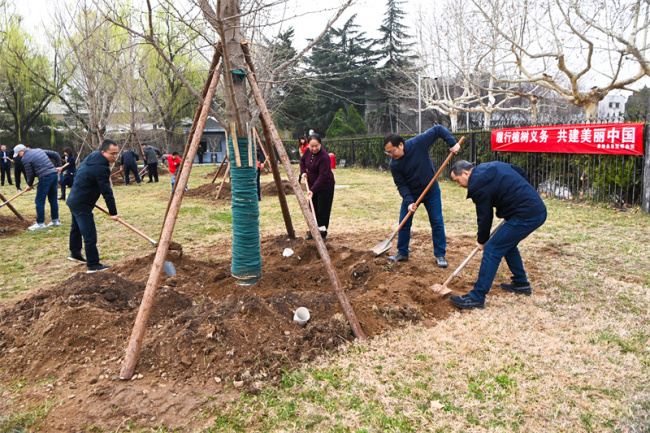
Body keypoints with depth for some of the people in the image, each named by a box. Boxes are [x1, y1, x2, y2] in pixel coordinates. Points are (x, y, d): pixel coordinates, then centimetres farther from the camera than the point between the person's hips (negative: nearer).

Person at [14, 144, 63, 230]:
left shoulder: (25, 159, -4)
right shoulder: (39, 150, 19)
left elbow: (30, 174, -2)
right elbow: (55, 154, 22)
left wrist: (29, 185, 14)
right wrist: (59, 166, 25)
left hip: (45, 177, -8)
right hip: (54, 174, 8)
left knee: (39, 201, 0)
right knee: (53, 199, 15)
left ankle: (40, 223, 3)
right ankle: (55, 220, 21)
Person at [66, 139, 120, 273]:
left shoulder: (91, 157, 6)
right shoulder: (101, 168, -25)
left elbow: (77, 175, 19)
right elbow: (107, 192, -23)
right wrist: (113, 213, -17)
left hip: (73, 200, 11)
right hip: (82, 205, -11)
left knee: (76, 228, 27)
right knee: (90, 235, -8)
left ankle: (75, 254, 46)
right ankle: (93, 265, -4)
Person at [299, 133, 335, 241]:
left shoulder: (324, 157, -27)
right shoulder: (308, 151, -4)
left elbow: (322, 176, -29)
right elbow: (302, 160, 18)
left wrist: (313, 190, -33)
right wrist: (303, 172, 2)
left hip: (325, 186, -7)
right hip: (312, 185, 8)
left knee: (323, 211, -3)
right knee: (313, 209, 13)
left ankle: (323, 235, 9)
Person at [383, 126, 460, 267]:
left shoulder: (419, 143, -24)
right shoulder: (394, 164, -19)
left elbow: (438, 130, -15)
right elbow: (401, 184, -15)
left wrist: (452, 143, -26)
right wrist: (409, 201, -26)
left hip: (431, 192, -1)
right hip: (410, 194, 1)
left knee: (437, 223, 2)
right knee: (404, 223, 3)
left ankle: (440, 255, 13)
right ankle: (402, 253, 20)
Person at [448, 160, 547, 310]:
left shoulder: (478, 186, -13)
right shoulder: (494, 165, 14)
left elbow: (484, 216, -7)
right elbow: (521, 172, 24)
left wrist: (482, 240, 9)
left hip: (526, 216, -10)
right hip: (539, 209, 10)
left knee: (492, 250, -7)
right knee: (507, 244, 26)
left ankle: (476, 298, -4)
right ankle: (521, 284, 38)